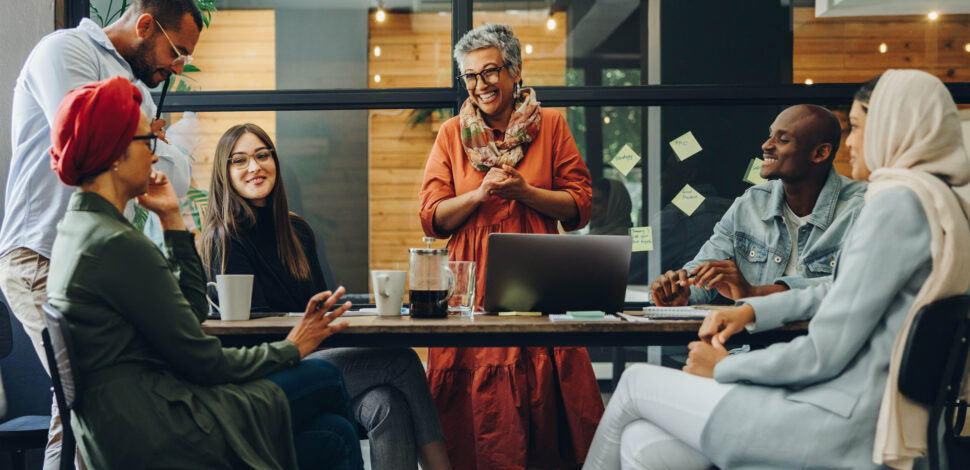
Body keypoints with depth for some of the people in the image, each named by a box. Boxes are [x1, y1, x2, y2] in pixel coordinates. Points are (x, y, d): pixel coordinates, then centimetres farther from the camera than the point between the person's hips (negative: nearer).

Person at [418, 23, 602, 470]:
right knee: (478, 403, -4)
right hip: (471, 286, 1)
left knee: (544, 396, -8)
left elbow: (580, 207, 5)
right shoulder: (452, 134, 11)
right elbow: (431, 218, 7)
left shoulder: (550, 125, 8)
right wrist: (480, 193, -9)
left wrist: (524, 190, -9)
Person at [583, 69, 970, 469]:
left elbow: (824, 353, -19)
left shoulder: (898, 201, -16)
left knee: (636, 383, 4)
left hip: (839, 428, -9)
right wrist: (752, 310, 15)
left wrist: (724, 368, -5)